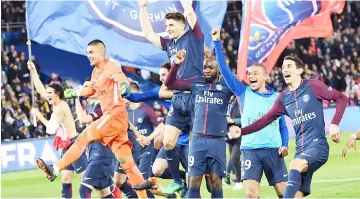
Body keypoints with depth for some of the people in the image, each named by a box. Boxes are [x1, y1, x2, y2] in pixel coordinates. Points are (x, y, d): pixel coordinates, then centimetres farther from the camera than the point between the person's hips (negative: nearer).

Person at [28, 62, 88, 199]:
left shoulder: (61, 107, -15)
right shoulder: (56, 104, 9)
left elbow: (52, 129, -17)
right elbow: (40, 89, 17)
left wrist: (39, 116, -11)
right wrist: (33, 72, 15)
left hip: (74, 145, -10)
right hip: (66, 146, 10)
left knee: (86, 178, -11)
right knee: (65, 179, 7)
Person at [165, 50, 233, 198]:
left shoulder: (226, 85, 1)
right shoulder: (195, 83, 8)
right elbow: (169, 83, 11)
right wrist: (176, 64, -2)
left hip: (217, 140, -2)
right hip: (198, 139, 2)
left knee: (215, 182, 2)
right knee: (194, 181, 1)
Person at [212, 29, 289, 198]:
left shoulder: (277, 98, 9)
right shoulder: (243, 92, 7)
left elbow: (283, 125, 15)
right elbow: (224, 69, 2)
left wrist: (284, 145, -1)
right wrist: (217, 43, -4)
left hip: (273, 150, 1)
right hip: (250, 150, -1)